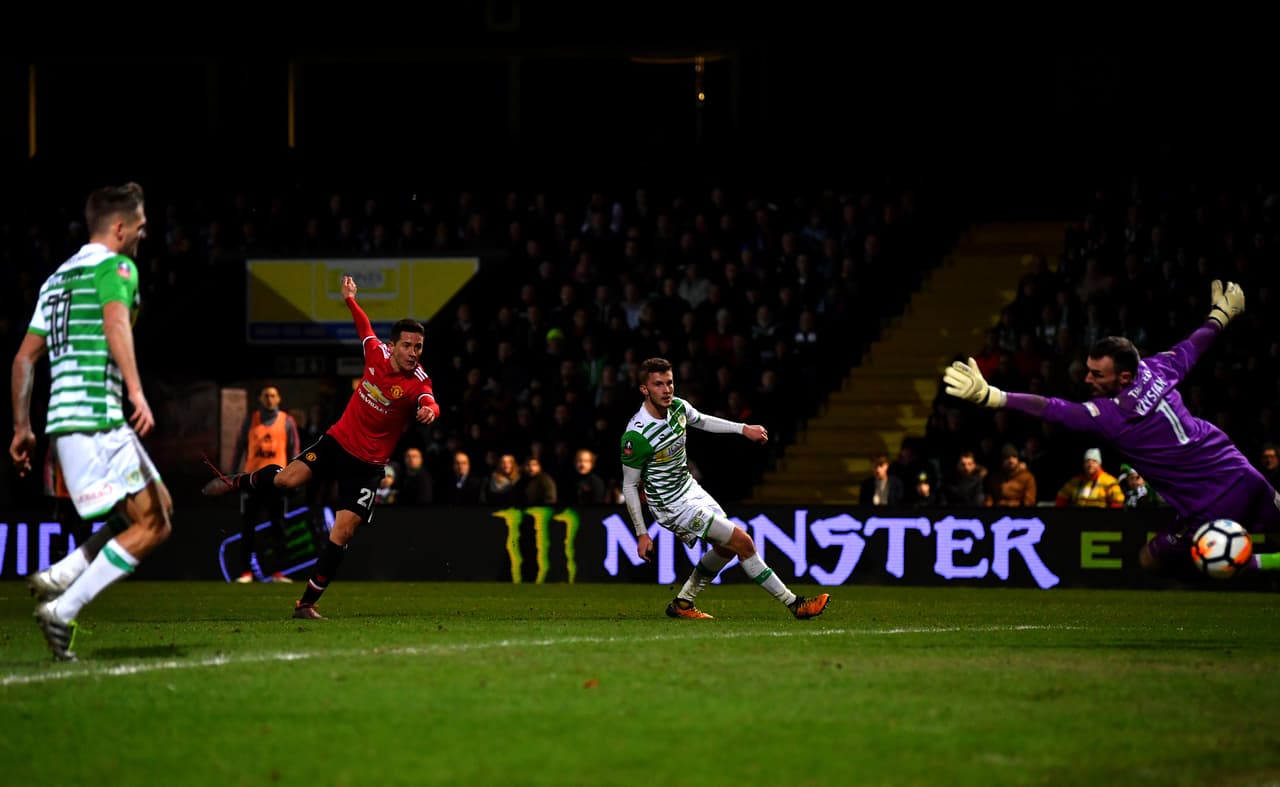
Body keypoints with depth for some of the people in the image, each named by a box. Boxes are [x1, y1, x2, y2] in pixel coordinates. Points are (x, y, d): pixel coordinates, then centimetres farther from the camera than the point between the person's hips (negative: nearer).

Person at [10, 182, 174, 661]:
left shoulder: (58, 277, 24)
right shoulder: (115, 267, -3)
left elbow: (25, 357, 22)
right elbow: (116, 323, -23)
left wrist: (22, 429, 24)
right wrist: (137, 391, -33)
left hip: (64, 420, 9)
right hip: (98, 417, -9)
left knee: (160, 507, 15)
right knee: (152, 526, -6)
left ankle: (60, 578, 5)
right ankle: (62, 612, -13)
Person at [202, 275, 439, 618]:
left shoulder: (417, 381, -17)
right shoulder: (376, 352, -6)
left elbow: (429, 403, -39)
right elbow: (365, 328, 17)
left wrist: (429, 410, -60)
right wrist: (350, 300, 22)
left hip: (368, 464, -3)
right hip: (338, 440, 3)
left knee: (341, 534, -9)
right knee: (286, 479, -17)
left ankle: (307, 603, 3)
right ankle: (238, 482, 19)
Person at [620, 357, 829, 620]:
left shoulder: (677, 407, -6)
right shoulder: (637, 435, -27)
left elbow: (701, 421, 19)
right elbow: (629, 485, -18)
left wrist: (743, 428, 18)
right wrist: (641, 534, -17)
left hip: (690, 488, 9)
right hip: (673, 506, -9)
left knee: (726, 548, 17)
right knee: (743, 541, -10)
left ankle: (682, 603, 28)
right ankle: (794, 604, -1)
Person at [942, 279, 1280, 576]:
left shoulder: (1110, 416, -18)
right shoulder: (1157, 369, 2)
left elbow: (1052, 410, -25)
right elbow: (1192, 346, 21)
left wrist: (989, 396, -32)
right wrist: (1220, 314, 43)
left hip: (1210, 506, -7)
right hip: (1245, 477, 7)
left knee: (1150, 560, 8)